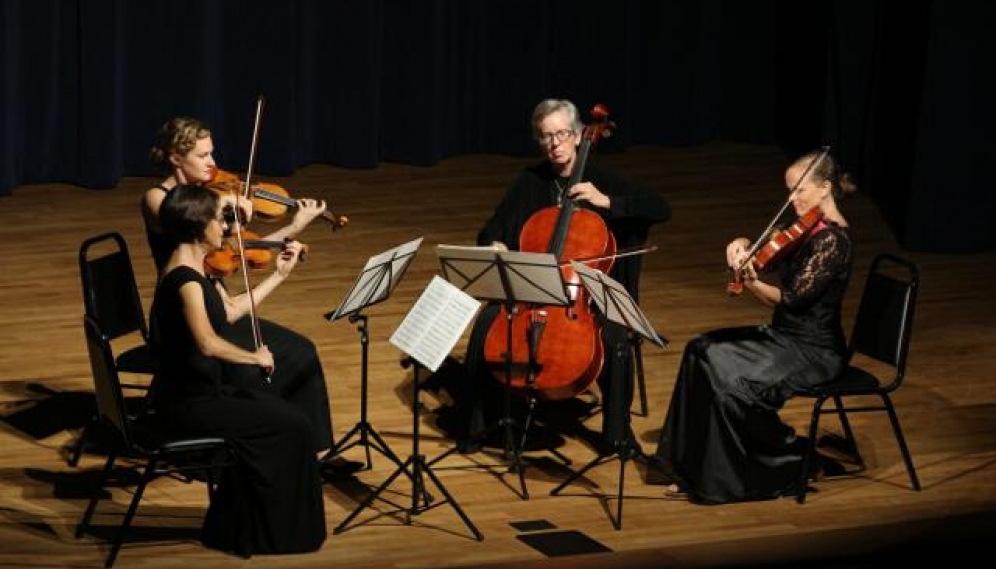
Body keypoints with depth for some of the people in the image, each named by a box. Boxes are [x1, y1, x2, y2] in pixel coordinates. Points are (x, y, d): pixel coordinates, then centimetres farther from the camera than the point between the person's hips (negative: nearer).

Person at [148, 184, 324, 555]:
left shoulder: (196, 267, 9)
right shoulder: (185, 277, -22)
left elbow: (230, 311, 22)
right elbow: (208, 343, -33)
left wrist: (279, 275, 24)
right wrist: (254, 357, -18)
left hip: (201, 389, 10)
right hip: (188, 404, -10)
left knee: (286, 415, 6)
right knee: (292, 426, -6)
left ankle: (236, 529, 13)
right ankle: (278, 532, 7)